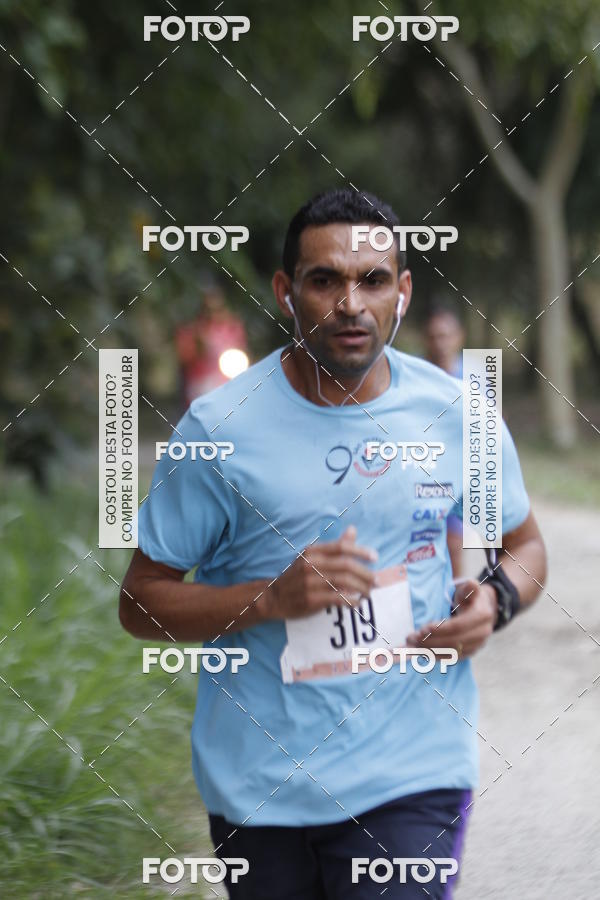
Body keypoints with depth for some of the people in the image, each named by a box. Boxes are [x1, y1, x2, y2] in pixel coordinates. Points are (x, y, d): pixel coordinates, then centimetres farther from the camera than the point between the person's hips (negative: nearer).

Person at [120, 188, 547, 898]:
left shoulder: (456, 413, 1)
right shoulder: (219, 428, -6)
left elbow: (524, 544, 18)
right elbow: (141, 602, -3)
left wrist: (496, 600, -5)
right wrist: (273, 598, -18)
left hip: (411, 782, 0)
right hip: (256, 782, 0)